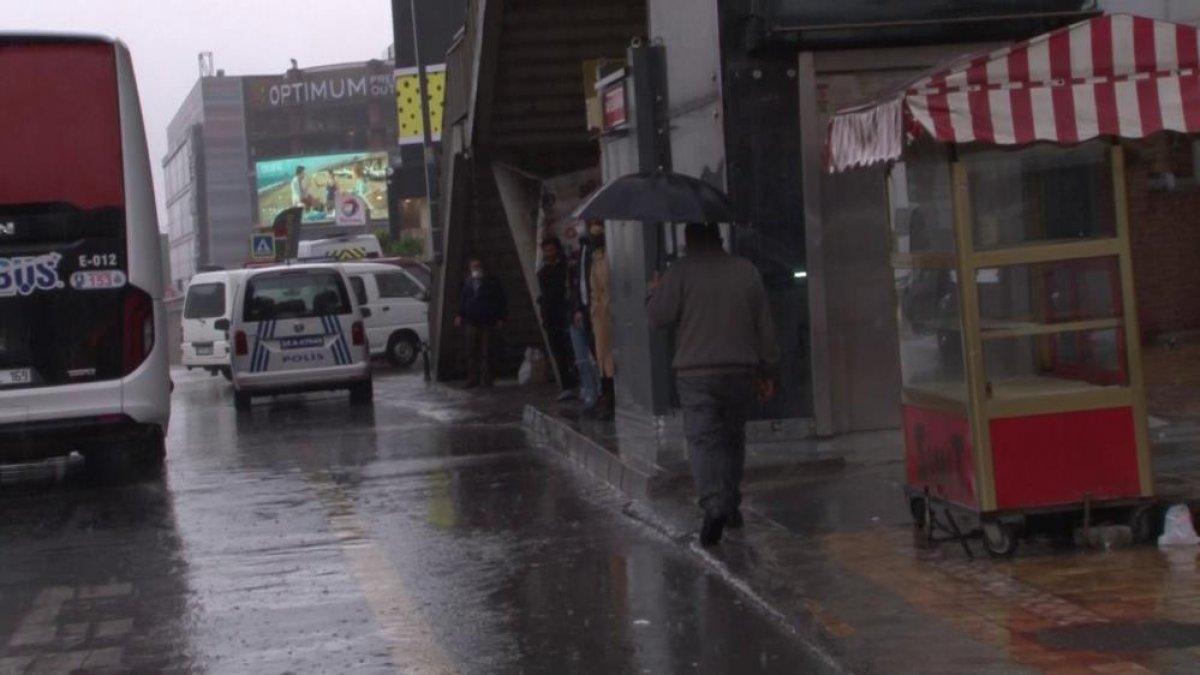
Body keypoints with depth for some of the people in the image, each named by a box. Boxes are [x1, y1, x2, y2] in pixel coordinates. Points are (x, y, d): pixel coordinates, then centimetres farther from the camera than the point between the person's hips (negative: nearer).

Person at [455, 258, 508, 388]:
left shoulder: (492, 282, 0)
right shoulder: (468, 283, 11)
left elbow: (502, 301, 2)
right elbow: (463, 300, 21)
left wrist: (501, 319, -4)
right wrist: (460, 315, 10)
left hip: (488, 323, -4)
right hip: (472, 322, 4)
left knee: (486, 352, -2)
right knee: (471, 352, 2)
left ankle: (486, 379, 2)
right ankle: (472, 379, 7)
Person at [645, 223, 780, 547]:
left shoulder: (682, 272, -5)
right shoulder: (747, 271, 8)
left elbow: (658, 316, -6)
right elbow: (764, 325, 11)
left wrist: (653, 293, 16)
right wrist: (766, 370, 18)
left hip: (696, 374, -4)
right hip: (741, 371, 4)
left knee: (703, 439, -8)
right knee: (733, 437, 17)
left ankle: (714, 505, -26)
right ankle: (732, 505, 23)